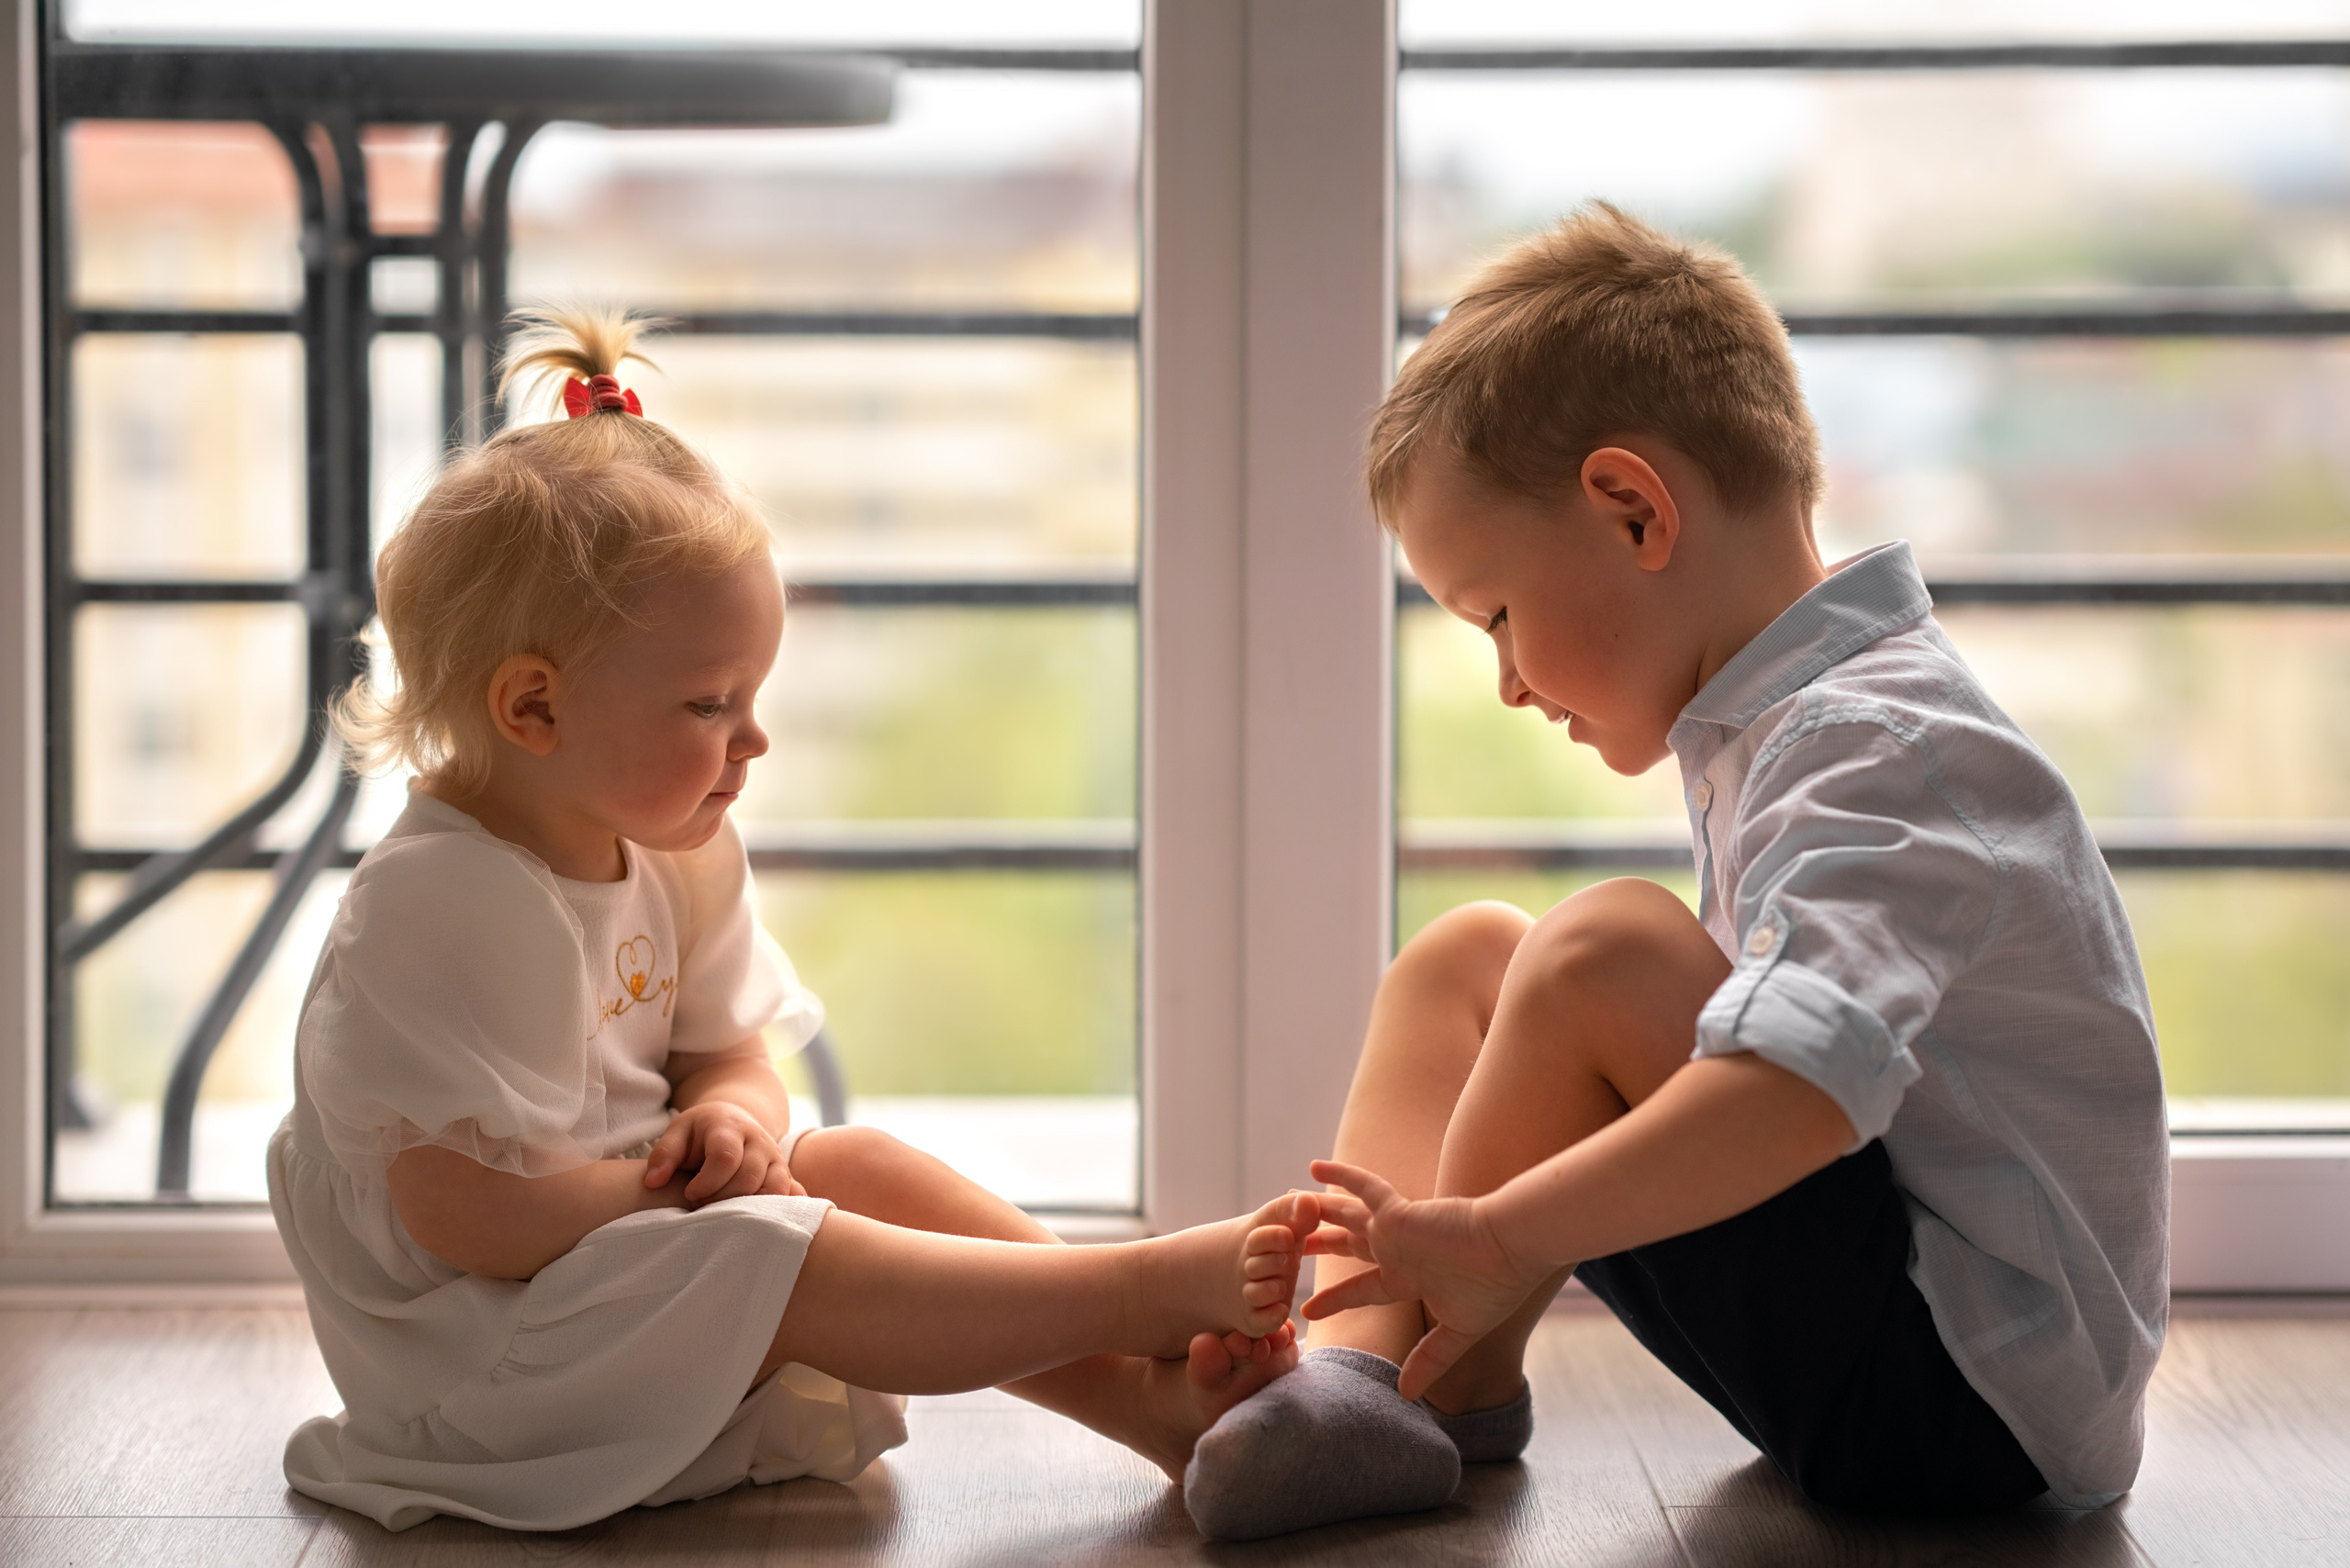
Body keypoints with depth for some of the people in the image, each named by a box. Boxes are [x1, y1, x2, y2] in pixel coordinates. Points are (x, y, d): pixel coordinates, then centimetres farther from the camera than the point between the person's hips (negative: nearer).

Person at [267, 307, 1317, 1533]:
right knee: (781, 1254, -26)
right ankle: (1154, 1287, -26)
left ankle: (1156, 1394, -15)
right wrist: (680, 1190, -20)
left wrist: (730, 1116, -12)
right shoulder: (445, 905, -24)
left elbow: (735, 1055, 12)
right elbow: (463, 1214, -27)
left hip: (630, 1231, 10)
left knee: (865, 1167, -4)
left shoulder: (669, 860, 6)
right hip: (472, 1361, -10)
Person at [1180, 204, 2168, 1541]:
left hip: (1981, 1405, -11)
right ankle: (1356, 1369, -10)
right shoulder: (1771, 730, 12)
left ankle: (1456, 1380, -3)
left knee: (1599, 954, -23)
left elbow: (1804, 1089, -38)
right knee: (1462, 959, 8)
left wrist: (1498, 1239, -35)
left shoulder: (1877, 754, -21)